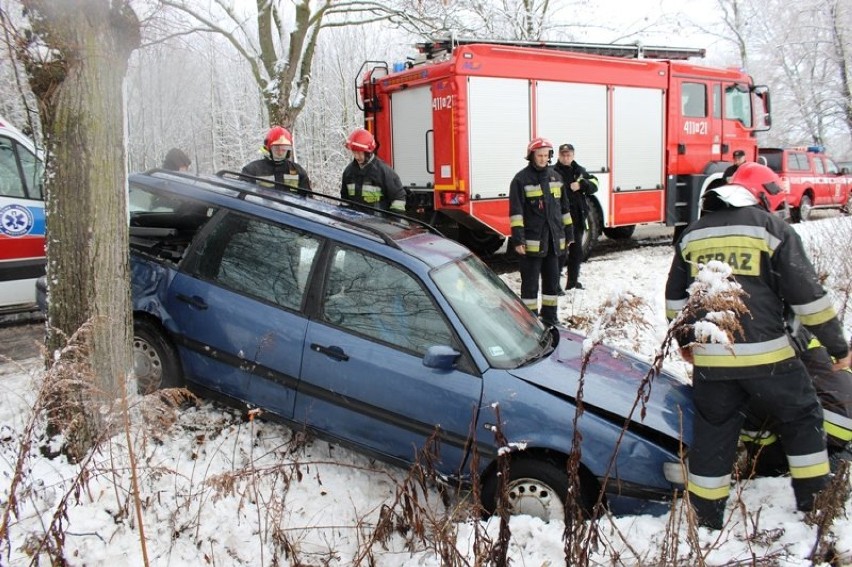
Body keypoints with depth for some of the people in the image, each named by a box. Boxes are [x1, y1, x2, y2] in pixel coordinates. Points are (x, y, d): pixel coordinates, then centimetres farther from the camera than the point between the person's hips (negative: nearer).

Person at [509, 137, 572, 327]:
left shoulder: (555, 176, 11)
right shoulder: (521, 179, -7)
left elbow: (564, 207, 16)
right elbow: (516, 211, -12)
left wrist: (569, 232, 15)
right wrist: (517, 238, -17)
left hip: (554, 239, 6)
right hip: (532, 239, -6)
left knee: (552, 279, 13)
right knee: (530, 281, 1)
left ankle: (550, 316, 25)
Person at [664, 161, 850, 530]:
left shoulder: (692, 234, 14)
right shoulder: (772, 229, -1)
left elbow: (675, 297, 19)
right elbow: (807, 294, -3)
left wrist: (685, 340, 32)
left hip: (710, 358, 4)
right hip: (765, 355, -4)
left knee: (712, 433, 13)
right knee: (802, 419, 17)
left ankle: (705, 520, 19)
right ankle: (814, 503, 24)